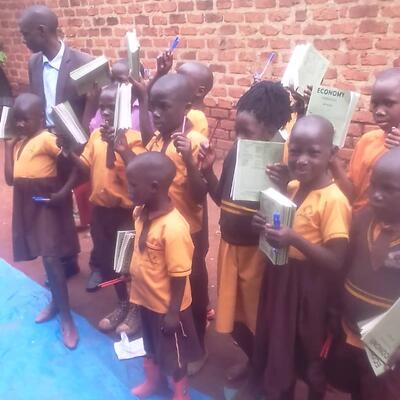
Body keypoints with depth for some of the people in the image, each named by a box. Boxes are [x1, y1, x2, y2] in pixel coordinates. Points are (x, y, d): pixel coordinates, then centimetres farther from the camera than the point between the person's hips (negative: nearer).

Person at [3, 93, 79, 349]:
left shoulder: (47, 139, -12)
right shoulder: (18, 142, 11)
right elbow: (10, 178, 7)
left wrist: (64, 191, -23)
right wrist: (8, 145, 7)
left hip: (47, 203, -7)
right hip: (27, 204, 7)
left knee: (51, 258, -7)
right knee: (45, 256, 16)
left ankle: (67, 317, 3)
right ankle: (56, 302, 32)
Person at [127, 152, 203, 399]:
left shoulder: (174, 228, -33)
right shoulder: (141, 212, -9)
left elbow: (179, 276, -25)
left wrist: (173, 312, -18)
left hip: (166, 306, -7)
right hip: (145, 298, 8)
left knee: (173, 354, 18)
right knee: (151, 345, 31)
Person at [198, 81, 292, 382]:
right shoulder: (234, 153, 0)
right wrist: (208, 171, -4)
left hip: (257, 251, -6)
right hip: (230, 245, 6)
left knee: (258, 316, 14)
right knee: (234, 313, 21)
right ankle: (252, 359, 49)